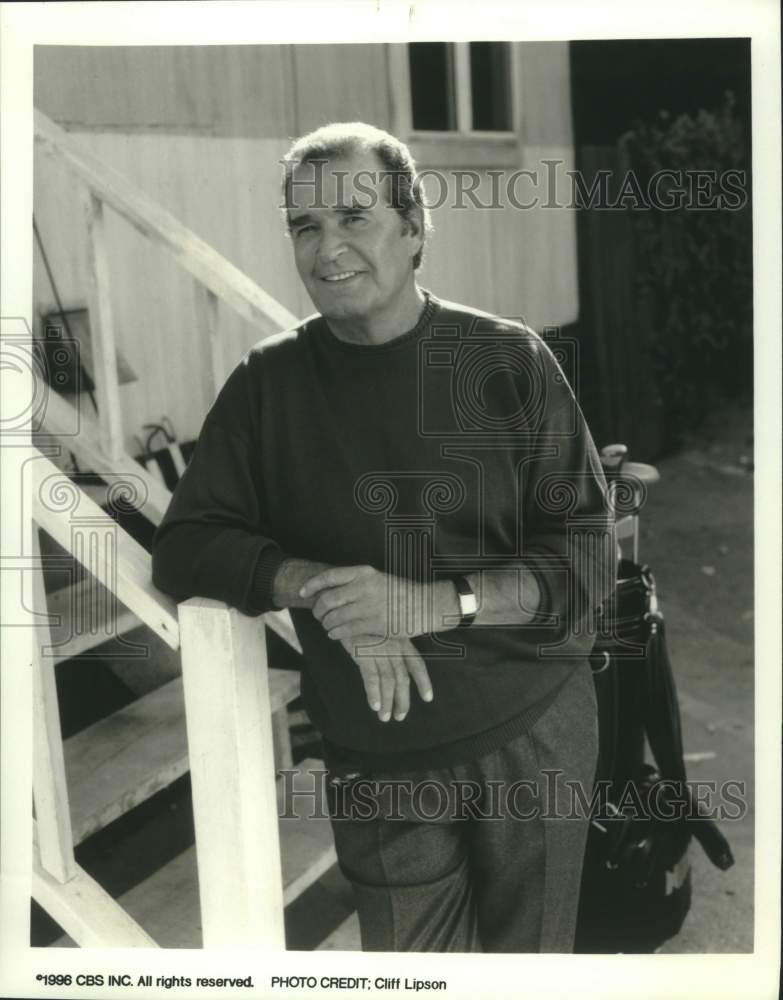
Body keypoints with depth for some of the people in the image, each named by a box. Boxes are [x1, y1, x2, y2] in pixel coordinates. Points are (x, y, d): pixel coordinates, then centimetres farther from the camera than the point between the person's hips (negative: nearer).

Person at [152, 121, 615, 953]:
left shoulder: (508, 360, -8)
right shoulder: (269, 382, -2)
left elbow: (587, 557, -9)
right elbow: (185, 546, -3)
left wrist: (434, 602, -24)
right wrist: (322, 586, -20)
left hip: (532, 734, 0)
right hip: (374, 759, 1)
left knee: (529, 954, 15)